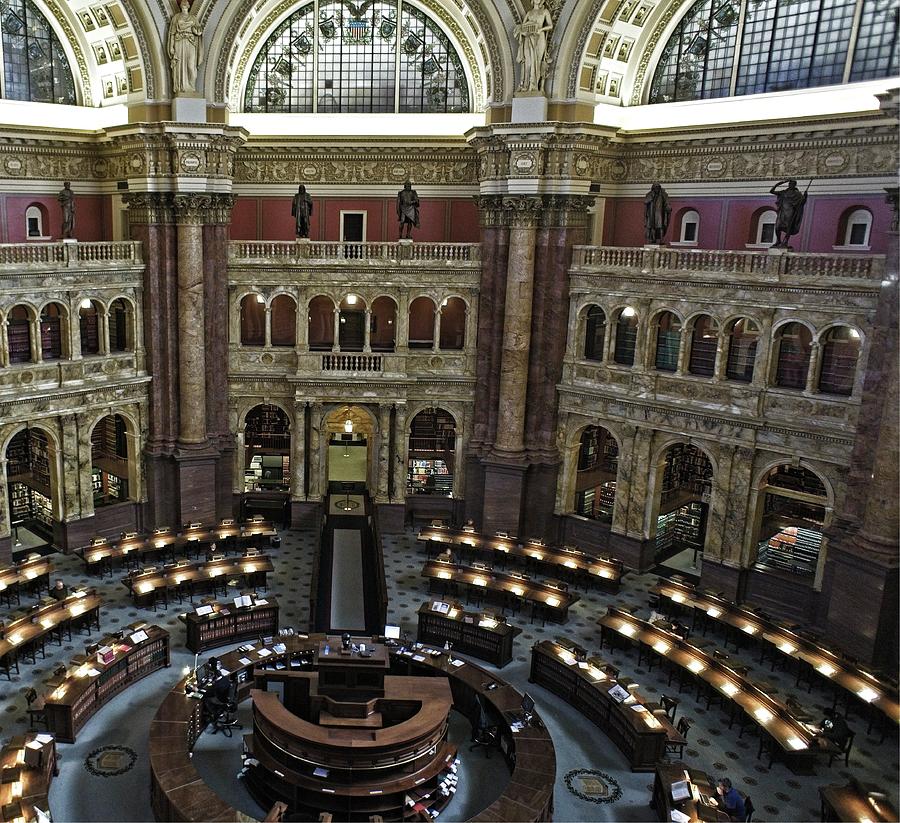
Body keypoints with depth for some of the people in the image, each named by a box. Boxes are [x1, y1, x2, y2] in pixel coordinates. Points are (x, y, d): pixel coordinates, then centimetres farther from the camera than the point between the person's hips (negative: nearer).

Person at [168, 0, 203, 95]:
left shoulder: (193, 18, 17)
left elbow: (199, 31, 8)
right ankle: (179, 88, -8)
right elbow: (172, 32, 5)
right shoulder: (176, 17, 11)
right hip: (179, 43, -1)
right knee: (179, 65, -8)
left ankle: (190, 87, -6)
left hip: (190, 44, 1)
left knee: (191, 65, -10)